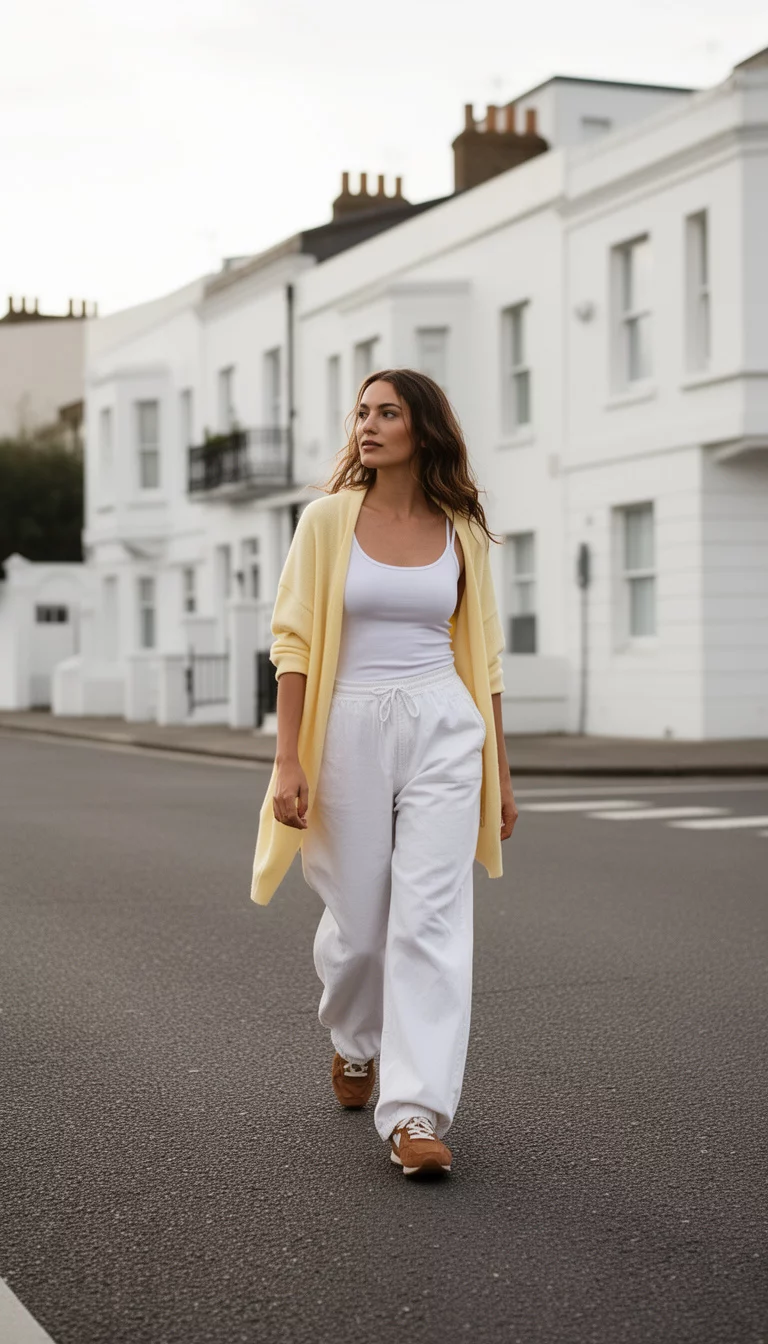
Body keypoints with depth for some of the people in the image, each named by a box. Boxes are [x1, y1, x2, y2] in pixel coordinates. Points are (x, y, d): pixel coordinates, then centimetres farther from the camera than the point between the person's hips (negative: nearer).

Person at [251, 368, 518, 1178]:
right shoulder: (328, 519, 1)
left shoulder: (460, 533, 6)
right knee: (358, 921, 9)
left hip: (444, 728, 1)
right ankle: (352, 1040, 40)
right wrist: (288, 762, -9)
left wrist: (500, 773, 13)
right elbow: (294, 641, -1)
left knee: (432, 917, -10)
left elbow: (481, 654, 12)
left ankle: (416, 1112, -9)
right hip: (351, 728, 0)